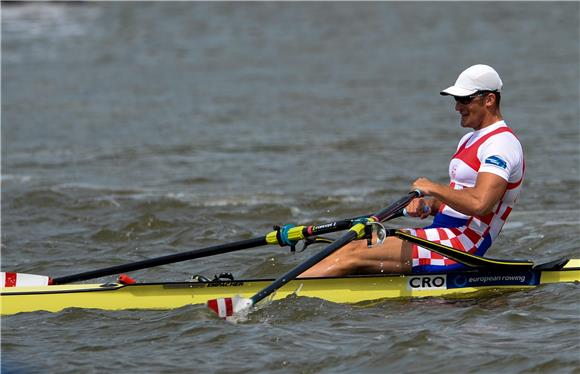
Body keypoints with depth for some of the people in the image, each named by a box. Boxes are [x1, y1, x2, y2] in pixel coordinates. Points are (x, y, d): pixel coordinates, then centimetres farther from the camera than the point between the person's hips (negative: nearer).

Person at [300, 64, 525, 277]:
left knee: (356, 254, -17)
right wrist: (427, 205, 4)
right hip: (442, 234, 10)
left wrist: (432, 188, -14)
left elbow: (479, 204, -26)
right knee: (356, 247, -3)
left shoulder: (501, 144, -12)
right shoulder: (469, 140, 22)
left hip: (460, 246, -10)